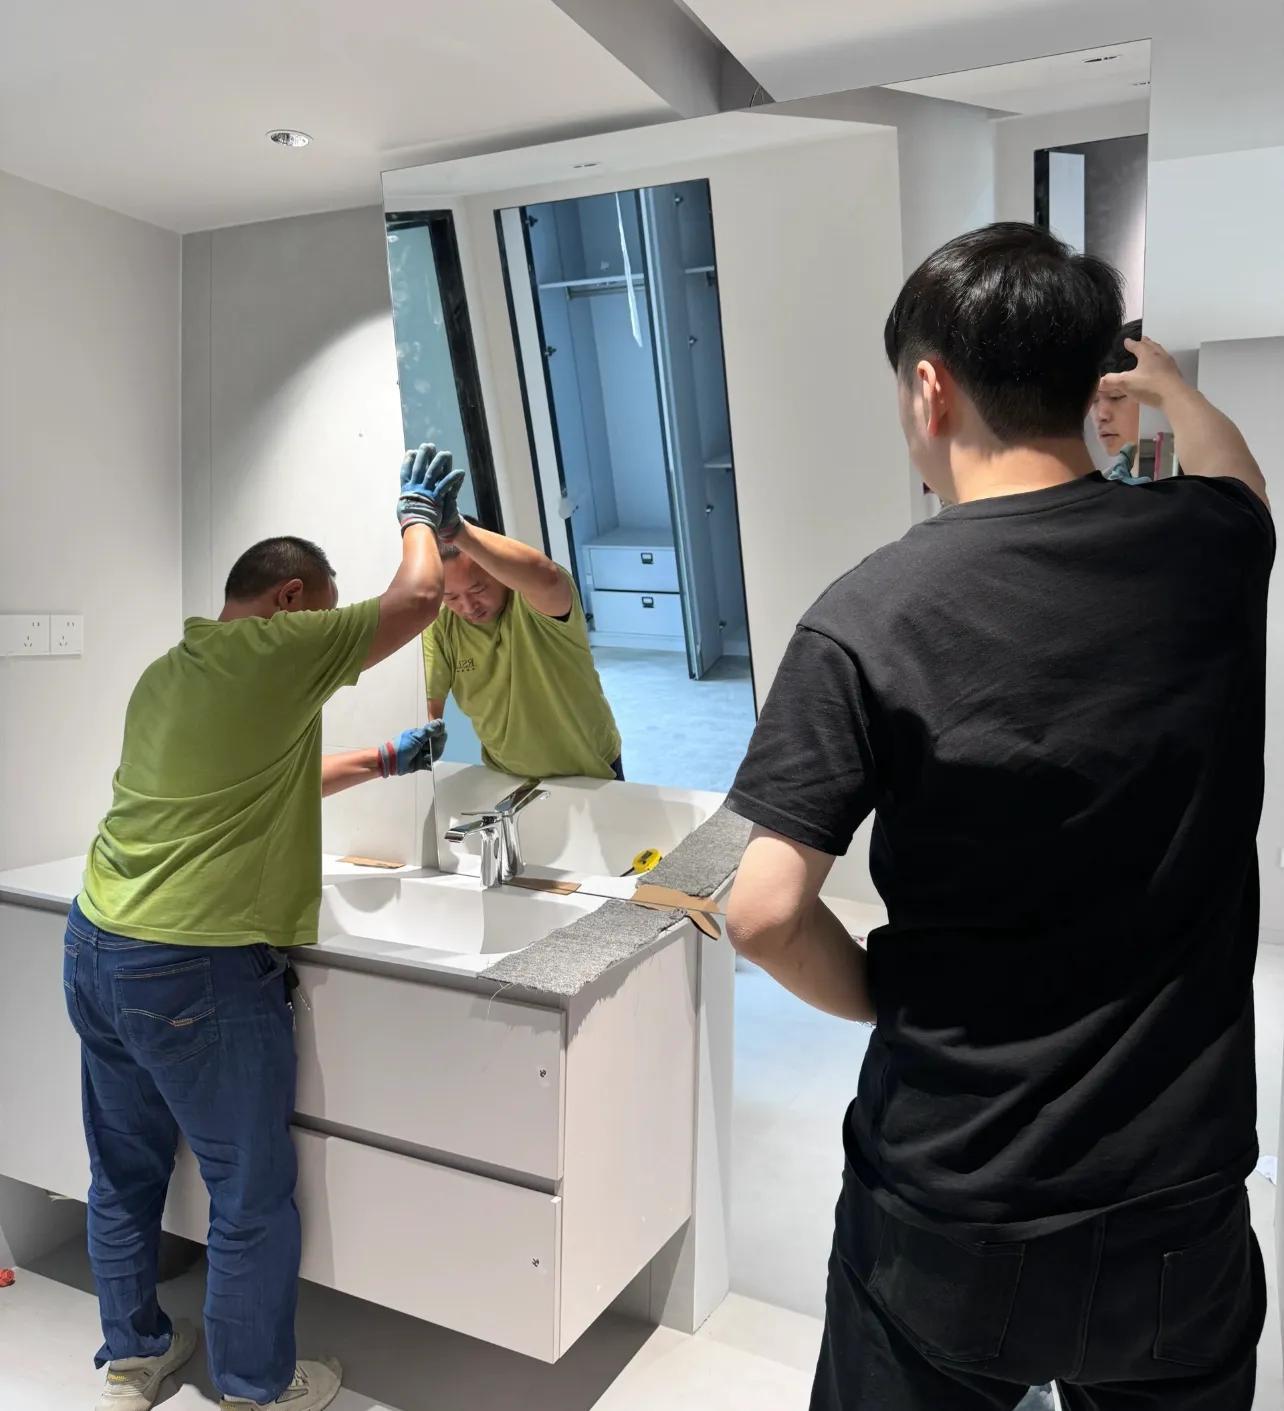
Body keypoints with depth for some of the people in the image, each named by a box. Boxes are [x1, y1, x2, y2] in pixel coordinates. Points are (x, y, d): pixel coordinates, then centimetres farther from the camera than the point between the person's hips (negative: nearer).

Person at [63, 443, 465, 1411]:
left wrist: (381, 762, 29)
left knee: (125, 1171, 23)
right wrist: (420, 515, 11)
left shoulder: (166, 673, 13)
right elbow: (417, 598, -7)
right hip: (197, 973, -9)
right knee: (253, 1199, 10)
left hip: (95, 950, 9)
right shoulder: (275, 651, -13)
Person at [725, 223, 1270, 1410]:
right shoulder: (1210, 547, -7)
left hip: (949, 1216, -3)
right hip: (1182, 1204, 3)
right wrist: (1164, 381, 38)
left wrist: (886, 1000, 0)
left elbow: (764, 912, -20)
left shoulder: (868, 619, -19)